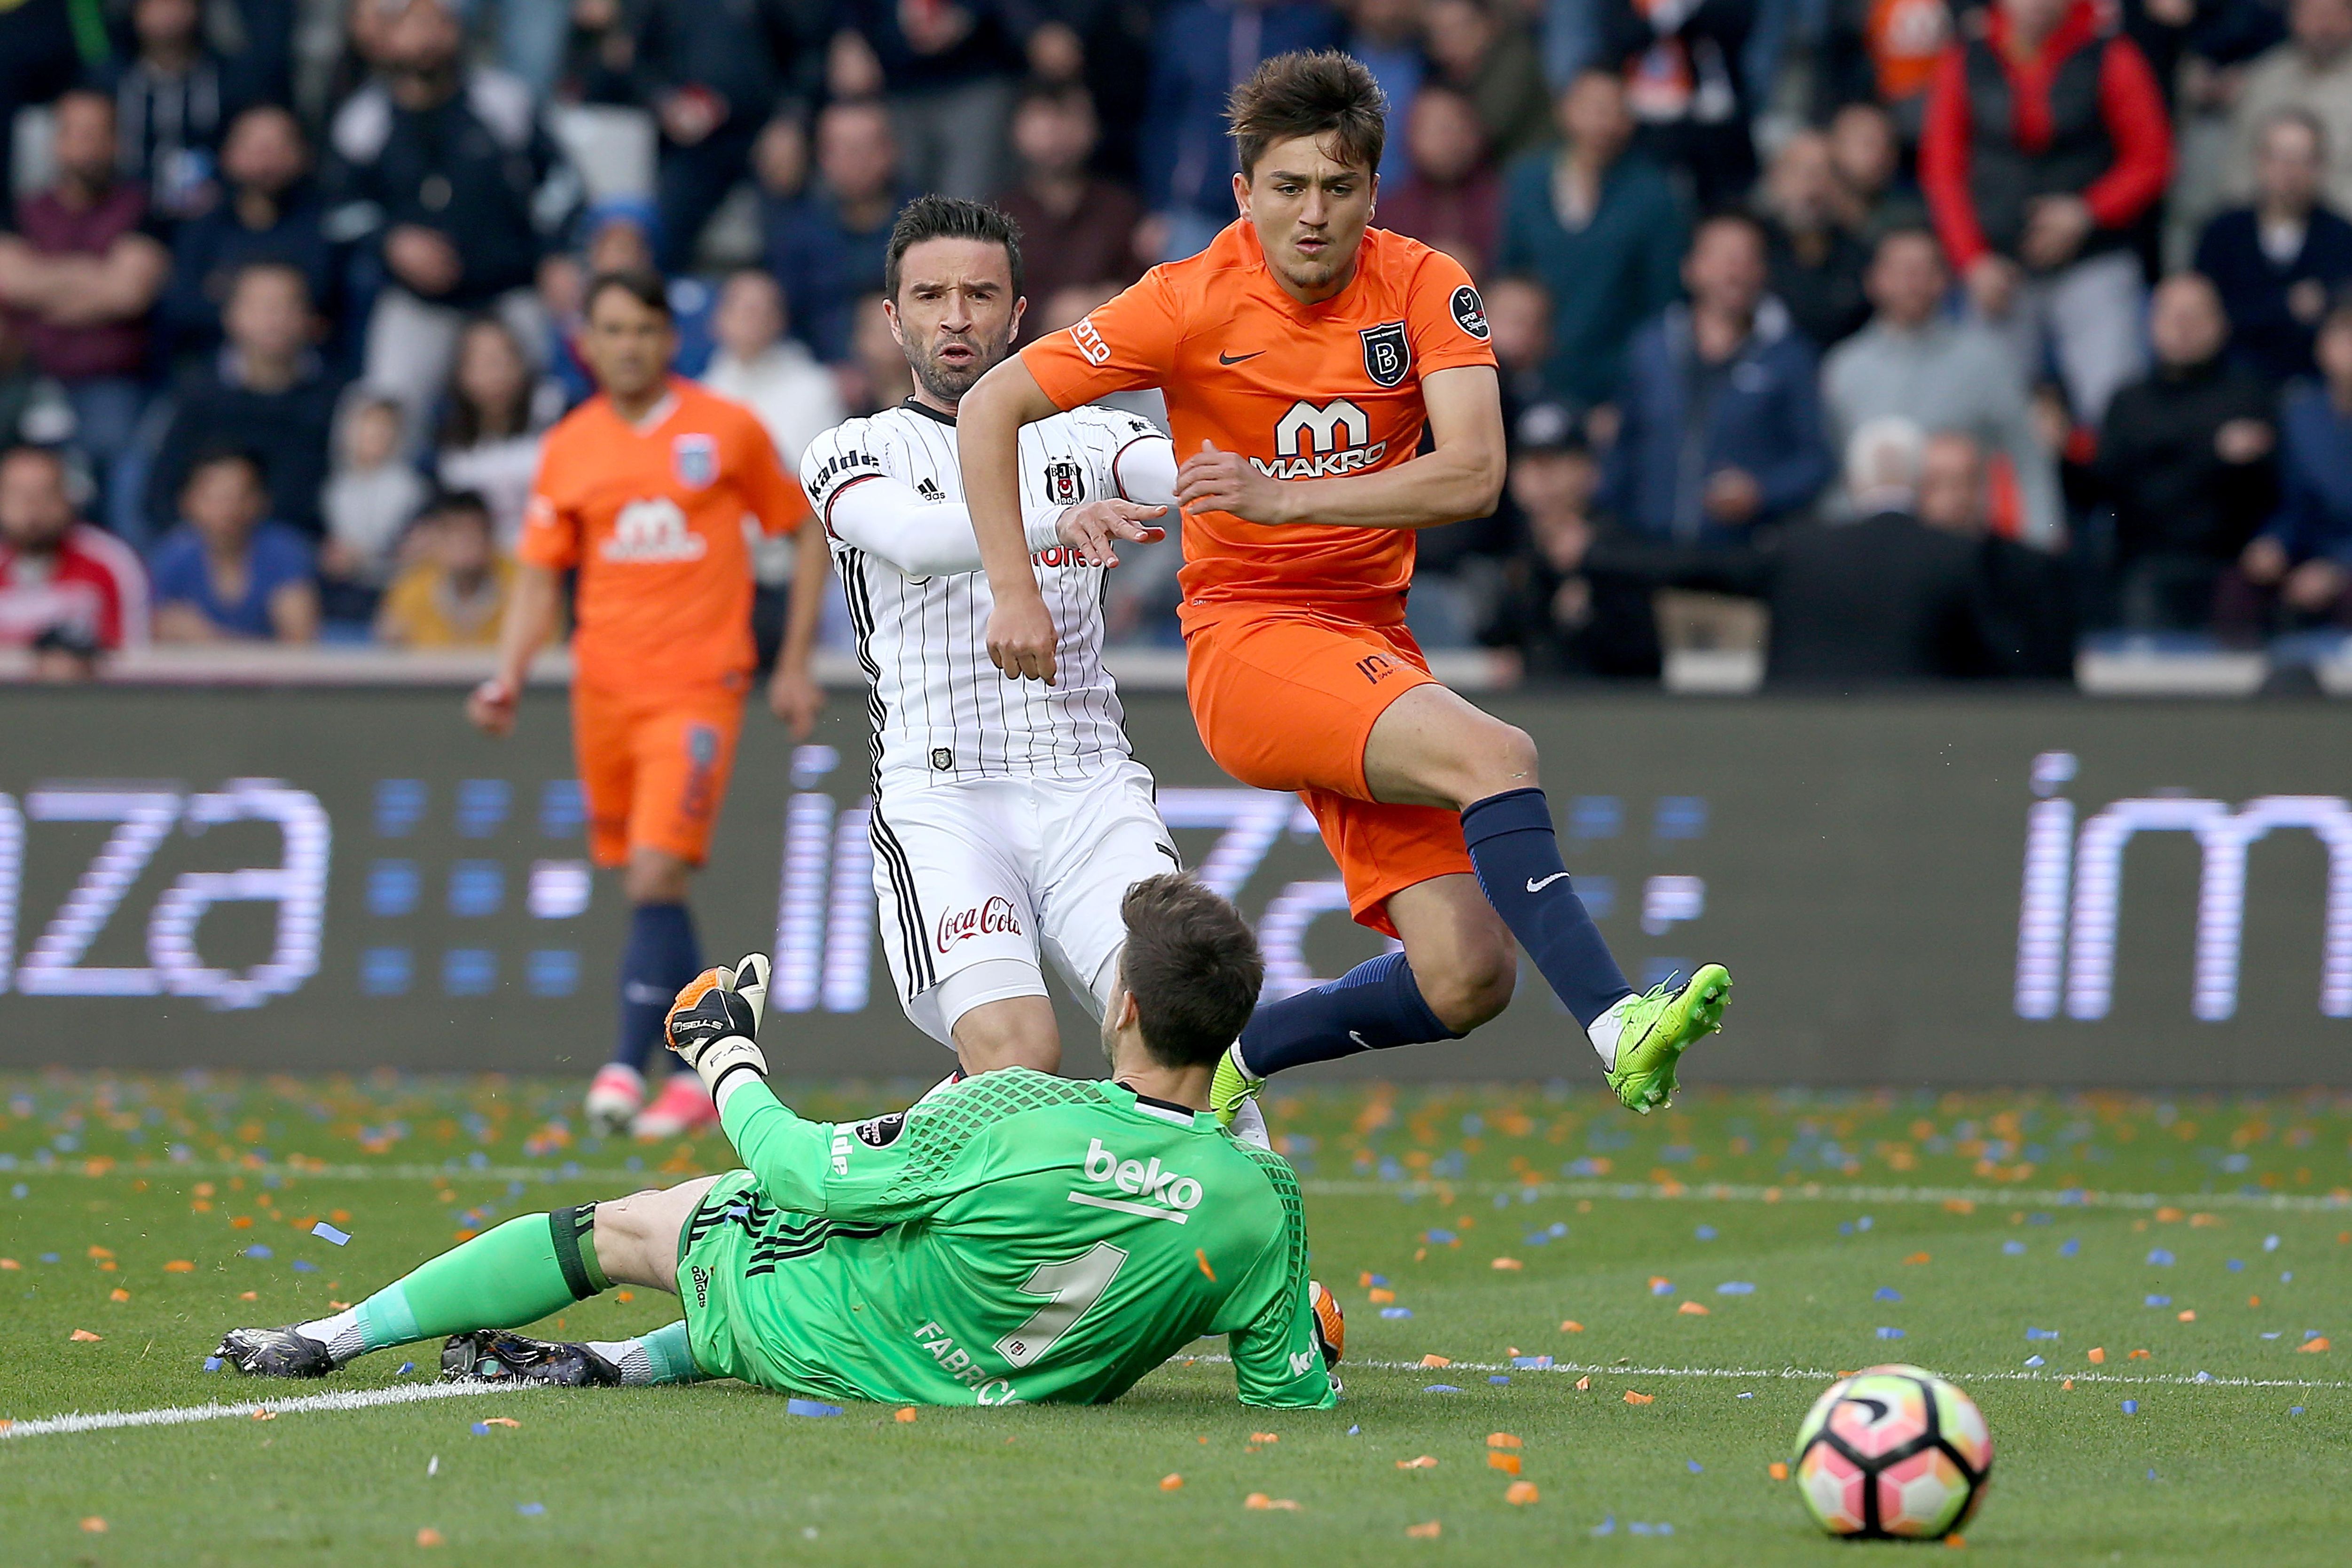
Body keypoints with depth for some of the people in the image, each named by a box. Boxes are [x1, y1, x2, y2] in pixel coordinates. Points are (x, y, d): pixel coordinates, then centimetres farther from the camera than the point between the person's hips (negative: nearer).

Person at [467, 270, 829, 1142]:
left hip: (697, 685, -4)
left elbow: (806, 533, 9)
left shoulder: (728, 431, 0)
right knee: (639, 881, 9)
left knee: (657, 875, -18)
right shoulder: (569, 449, 7)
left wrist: (796, 665, 4)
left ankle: (629, 1066, -18)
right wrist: (508, 680, -5)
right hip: (604, 688, 4)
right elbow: (539, 580, 10)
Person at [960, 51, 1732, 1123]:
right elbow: (992, 405, -3)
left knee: (1466, 981, -7)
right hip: (1248, 639, -4)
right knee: (1496, 755, -31)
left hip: (1374, 649, 4)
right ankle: (1615, 1025, -38)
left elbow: (1473, 477, -15)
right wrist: (1013, 591, -11)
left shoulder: (1423, 289, -2)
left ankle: (1224, 1066, 13)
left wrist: (1281, 497, -24)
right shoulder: (1192, 301, -7)